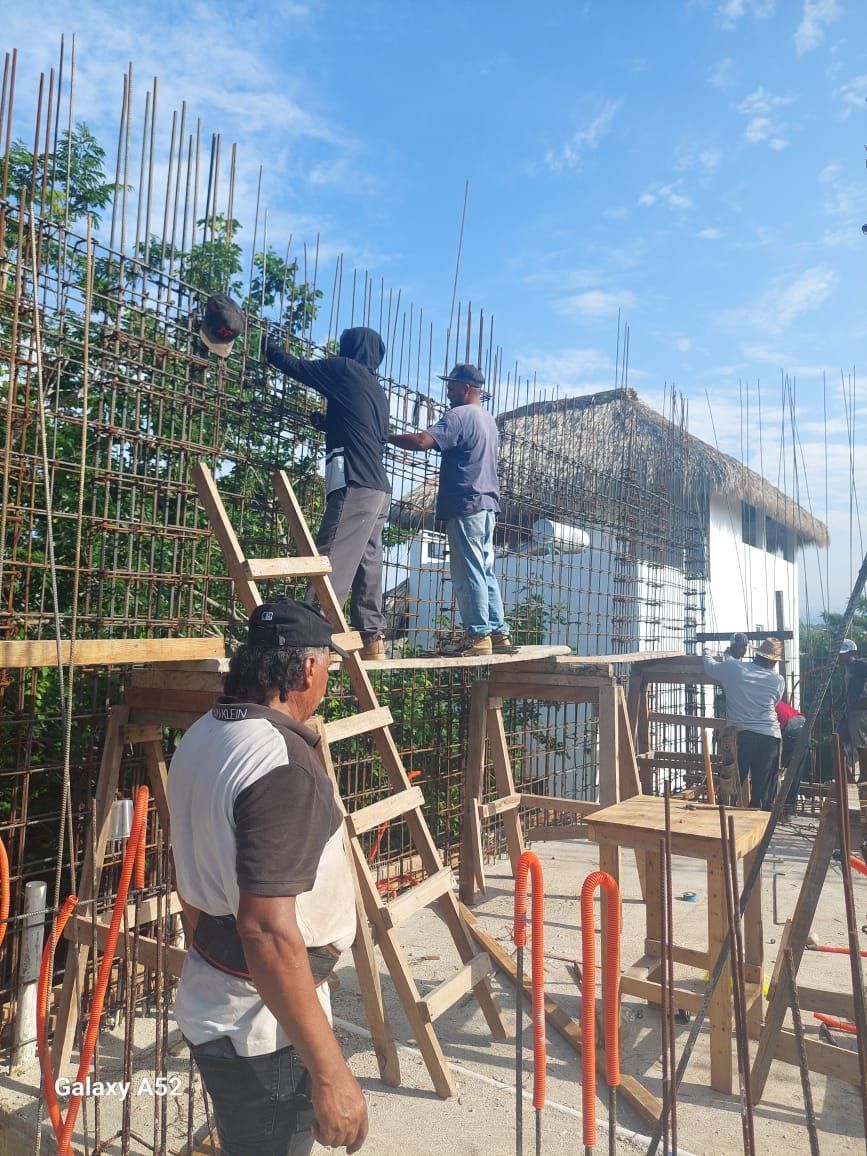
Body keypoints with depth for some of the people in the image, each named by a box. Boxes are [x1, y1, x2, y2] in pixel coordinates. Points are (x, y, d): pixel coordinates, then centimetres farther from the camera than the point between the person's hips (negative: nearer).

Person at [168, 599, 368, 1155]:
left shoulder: (201, 736, 3)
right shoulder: (285, 765, -27)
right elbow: (269, 932, -31)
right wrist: (330, 1072, -25)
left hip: (211, 999, 9)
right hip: (265, 1026, -9)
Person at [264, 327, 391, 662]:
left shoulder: (345, 369, 4)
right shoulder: (378, 391, 25)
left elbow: (298, 367, 12)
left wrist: (268, 346, 27)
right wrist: (327, 423, 34)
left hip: (356, 486, -8)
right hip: (378, 489, 8)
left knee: (332, 561, -14)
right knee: (367, 566, 6)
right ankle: (372, 640, 5)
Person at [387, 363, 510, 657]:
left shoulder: (459, 415, -9)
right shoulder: (488, 420, 21)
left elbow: (423, 441, -22)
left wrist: (387, 436, -12)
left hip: (465, 504, -9)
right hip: (487, 503, 10)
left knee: (469, 571, -7)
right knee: (485, 571, 10)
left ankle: (478, 635, -5)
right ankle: (498, 633, 11)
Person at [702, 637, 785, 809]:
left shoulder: (732, 669, -1)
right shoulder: (778, 681, 2)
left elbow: (710, 666, 17)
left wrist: (707, 653, 38)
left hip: (739, 736, -1)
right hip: (768, 738, 1)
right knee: (763, 792, 8)